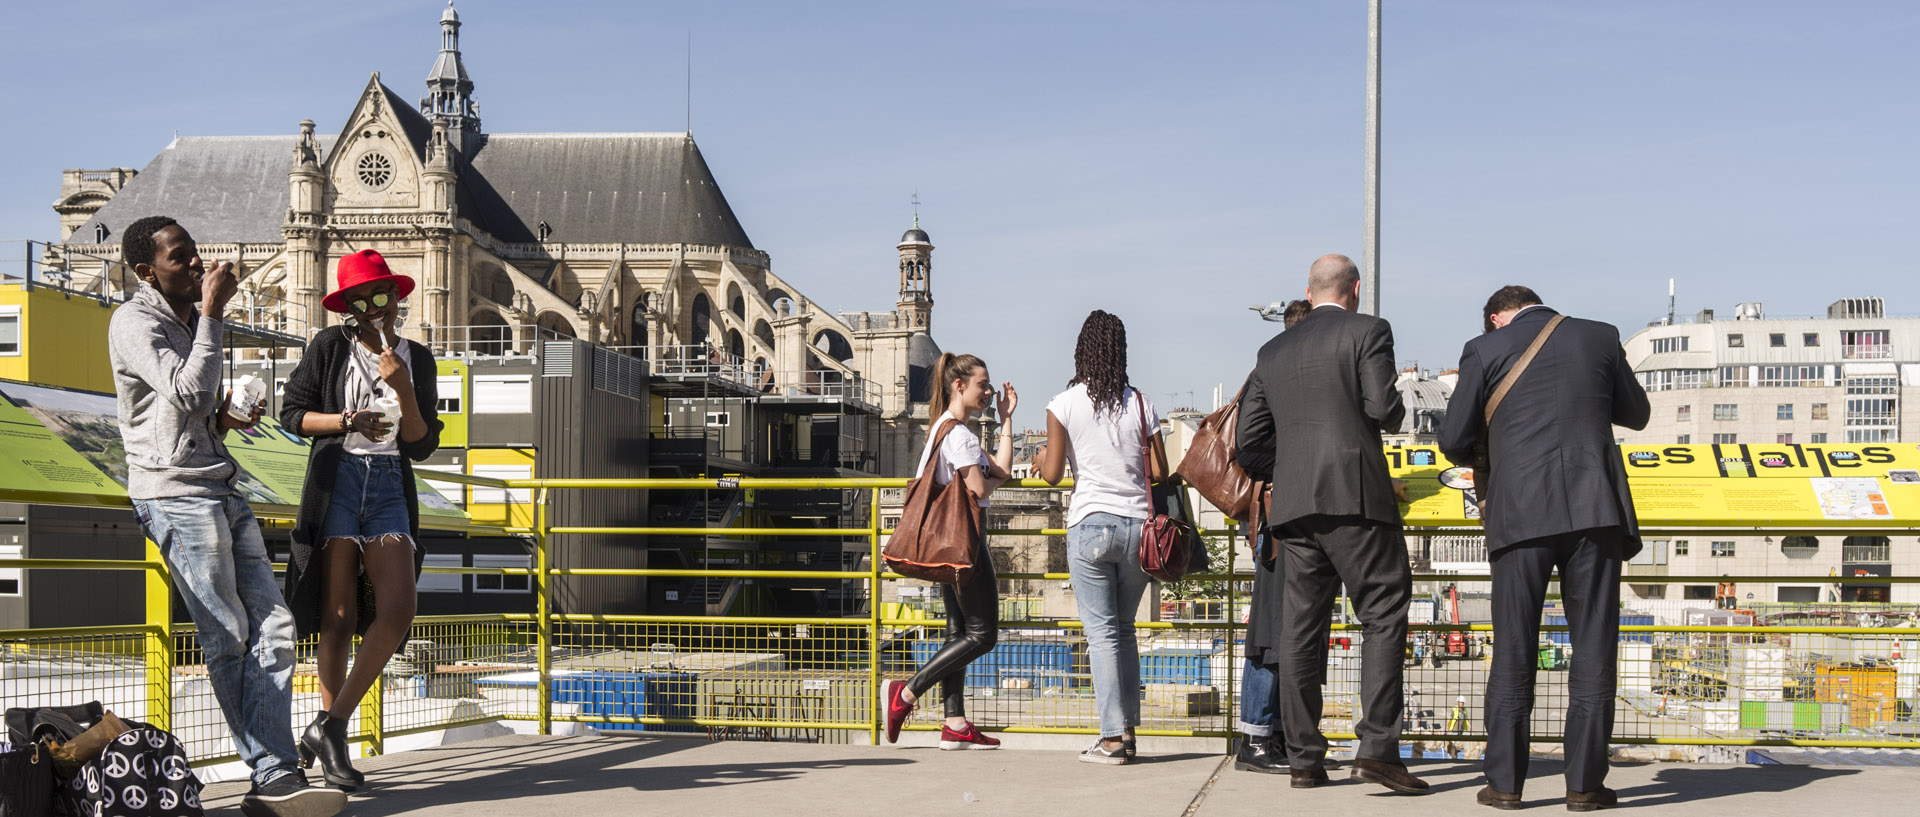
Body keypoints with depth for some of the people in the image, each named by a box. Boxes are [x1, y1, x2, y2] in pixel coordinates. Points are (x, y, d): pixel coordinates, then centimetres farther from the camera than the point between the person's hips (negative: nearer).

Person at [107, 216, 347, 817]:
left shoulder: (191, 321, 21)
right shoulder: (135, 322, -7)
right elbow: (188, 392, -21)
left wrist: (222, 419, 10)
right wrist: (212, 312, -17)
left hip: (221, 492, 8)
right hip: (175, 493, -8)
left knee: (271, 627, -2)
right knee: (228, 637, -5)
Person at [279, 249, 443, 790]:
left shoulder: (417, 359, 10)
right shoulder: (330, 347, 3)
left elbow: (422, 446, 6)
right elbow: (292, 412, 5)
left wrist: (403, 389, -9)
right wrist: (348, 421, -9)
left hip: (390, 489, 3)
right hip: (337, 481, -3)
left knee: (396, 610, -14)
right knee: (339, 619, -3)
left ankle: (328, 727, -5)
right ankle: (333, 744, 8)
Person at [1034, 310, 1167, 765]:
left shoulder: (1064, 404, -3)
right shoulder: (1140, 404, 5)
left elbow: (1052, 474, -3)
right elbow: (1160, 473, 5)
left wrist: (1042, 459, 19)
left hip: (1090, 524, -3)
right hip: (1137, 525, 3)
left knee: (1101, 630, 0)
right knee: (1124, 627, 16)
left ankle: (1112, 738, -4)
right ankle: (1128, 729, 15)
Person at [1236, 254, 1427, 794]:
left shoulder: (1273, 352, 17)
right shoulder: (1368, 332, 2)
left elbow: (1250, 443, 14)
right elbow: (1384, 408, -10)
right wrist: (1395, 411, 12)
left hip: (1292, 507, 5)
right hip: (1356, 498, -5)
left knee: (1301, 628, 6)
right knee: (1384, 616, -3)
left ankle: (1303, 758, 8)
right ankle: (1377, 748, -13)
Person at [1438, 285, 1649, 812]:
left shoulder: (1484, 350, 5)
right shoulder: (1599, 338, 11)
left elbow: (1453, 440, 5)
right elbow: (1636, 414, 23)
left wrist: (1478, 462, 26)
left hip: (1522, 513, -1)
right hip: (1596, 508, 1)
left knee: (1513, 650, 5)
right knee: (1593, 647, 4)